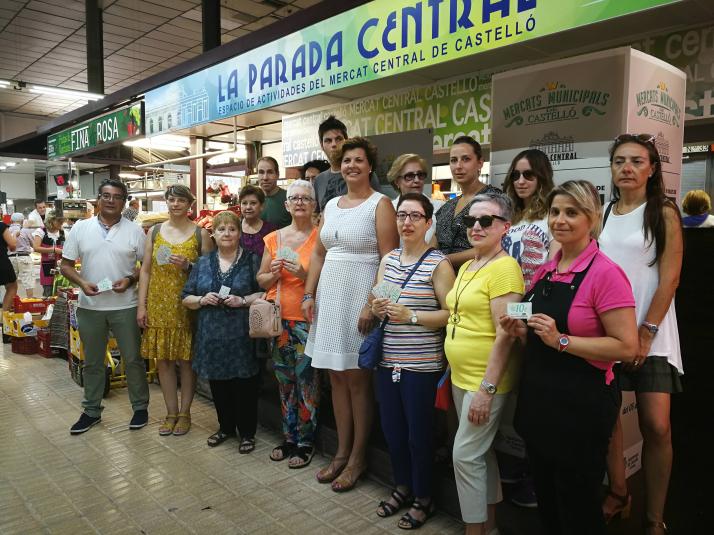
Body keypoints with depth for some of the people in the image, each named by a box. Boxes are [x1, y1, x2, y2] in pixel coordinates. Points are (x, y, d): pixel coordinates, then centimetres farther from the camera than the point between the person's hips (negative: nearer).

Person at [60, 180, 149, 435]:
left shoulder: (135, 230, -2)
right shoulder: (80, 228, 2)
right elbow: (66, 265, 5)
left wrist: (130, 280, -15)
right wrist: (82, 282, -13)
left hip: (125, 306, -2)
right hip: (89, 307, 2)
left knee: (133, 359, 7)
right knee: (92, 362, 14)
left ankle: (140, 407, 22)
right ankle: (91, 410, 29)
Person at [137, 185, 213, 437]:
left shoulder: (200, 234, 0)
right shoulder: (154, 231, 8)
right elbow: (145, 270, 8)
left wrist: (188, 265, -17)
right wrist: (141, 305, 2)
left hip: (187, 306, -3)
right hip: (159, 305, 3)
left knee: (186, 360, 5)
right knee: (163, 360, 8)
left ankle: (185, 413, 20)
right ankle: (171, 413, 22)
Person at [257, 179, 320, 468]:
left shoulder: (320, 237, -4)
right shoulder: (274, 238, 9)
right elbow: (261, 279, 13)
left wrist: (304, 274, -19)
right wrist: (274, 274, -7)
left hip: (308, 318, -4)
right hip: (278, 318, 4)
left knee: (306, 381, -1)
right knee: (284, 381, 12)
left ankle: (306, 442, 16)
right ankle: (289, 437, 27)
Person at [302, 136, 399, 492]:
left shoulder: (380, 204, -6)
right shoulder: (331, 205, 14)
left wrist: (372, 304, -19)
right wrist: (308, 295, 8)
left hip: (360, 296, -6)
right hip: (330, 295, 6)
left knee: (357, 379, 2)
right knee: (337, 376, 12)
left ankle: (358, 457, 19)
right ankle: (342, 452, 26)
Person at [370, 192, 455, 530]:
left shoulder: (438, 264, -9)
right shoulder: (388, 259, 9)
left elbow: (451, 314, -13)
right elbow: (376, 303, 16)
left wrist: (411, 316, -21)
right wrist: (377, 309, -6)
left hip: (422, 364, -5)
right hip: (388, 360, 6)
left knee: (418, 433, 8)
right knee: (391, 429, 16)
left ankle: (423, 499, 30)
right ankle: (402, 487, 39)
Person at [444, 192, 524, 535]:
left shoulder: (505, 268, -15)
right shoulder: (465, 267, 11)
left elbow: (504, 335, -20)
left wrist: (486, 388, -22)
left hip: (486, 380, -8)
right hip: (460, 377, 9)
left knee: (465, 455, -2)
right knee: (481, 452, 19)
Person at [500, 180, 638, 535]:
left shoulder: (605, 273, -15)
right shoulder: (545, 272, 7)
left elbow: (627, 347, -19)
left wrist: (561, 341, -24)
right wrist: (520, 331, -1)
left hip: (581, 405, -7)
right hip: (537, 400, 7)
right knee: (546, 505, 22)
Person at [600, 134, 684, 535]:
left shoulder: (664, 213, -1)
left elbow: (669, 278, -7)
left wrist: (646, 331, -13)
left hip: (651, 333, -3)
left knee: (656, 426, -5)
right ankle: (618, 492, 28)